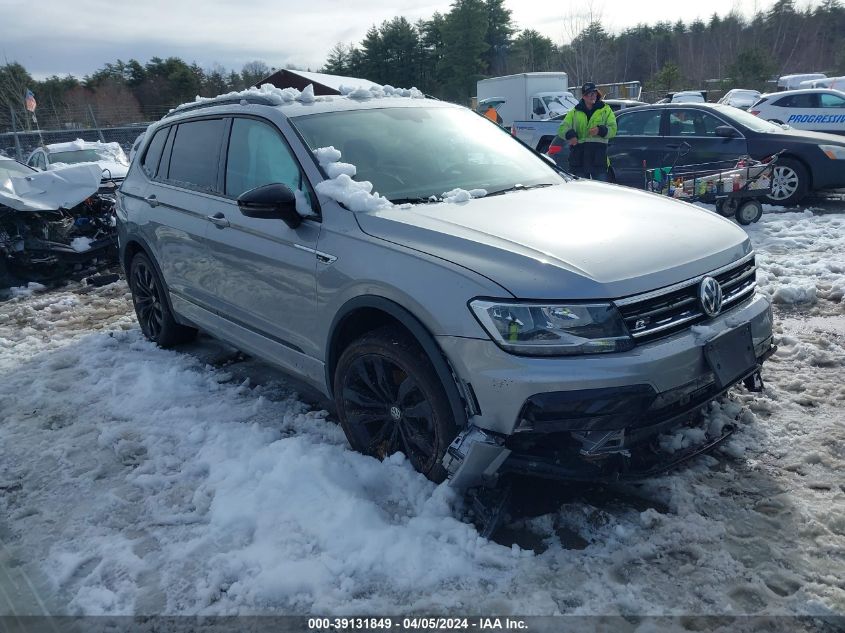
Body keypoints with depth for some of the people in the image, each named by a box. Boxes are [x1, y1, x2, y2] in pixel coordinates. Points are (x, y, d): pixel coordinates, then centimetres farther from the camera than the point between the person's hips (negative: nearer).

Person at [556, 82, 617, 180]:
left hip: (599, 157, -1)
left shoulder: (605, 110, 11)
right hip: (578, 157, 1)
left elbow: (613, 129, 0)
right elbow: (562, 129, 5)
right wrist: (569, 134, -17)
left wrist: (600, 130, -20)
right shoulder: (574, 112, 14)